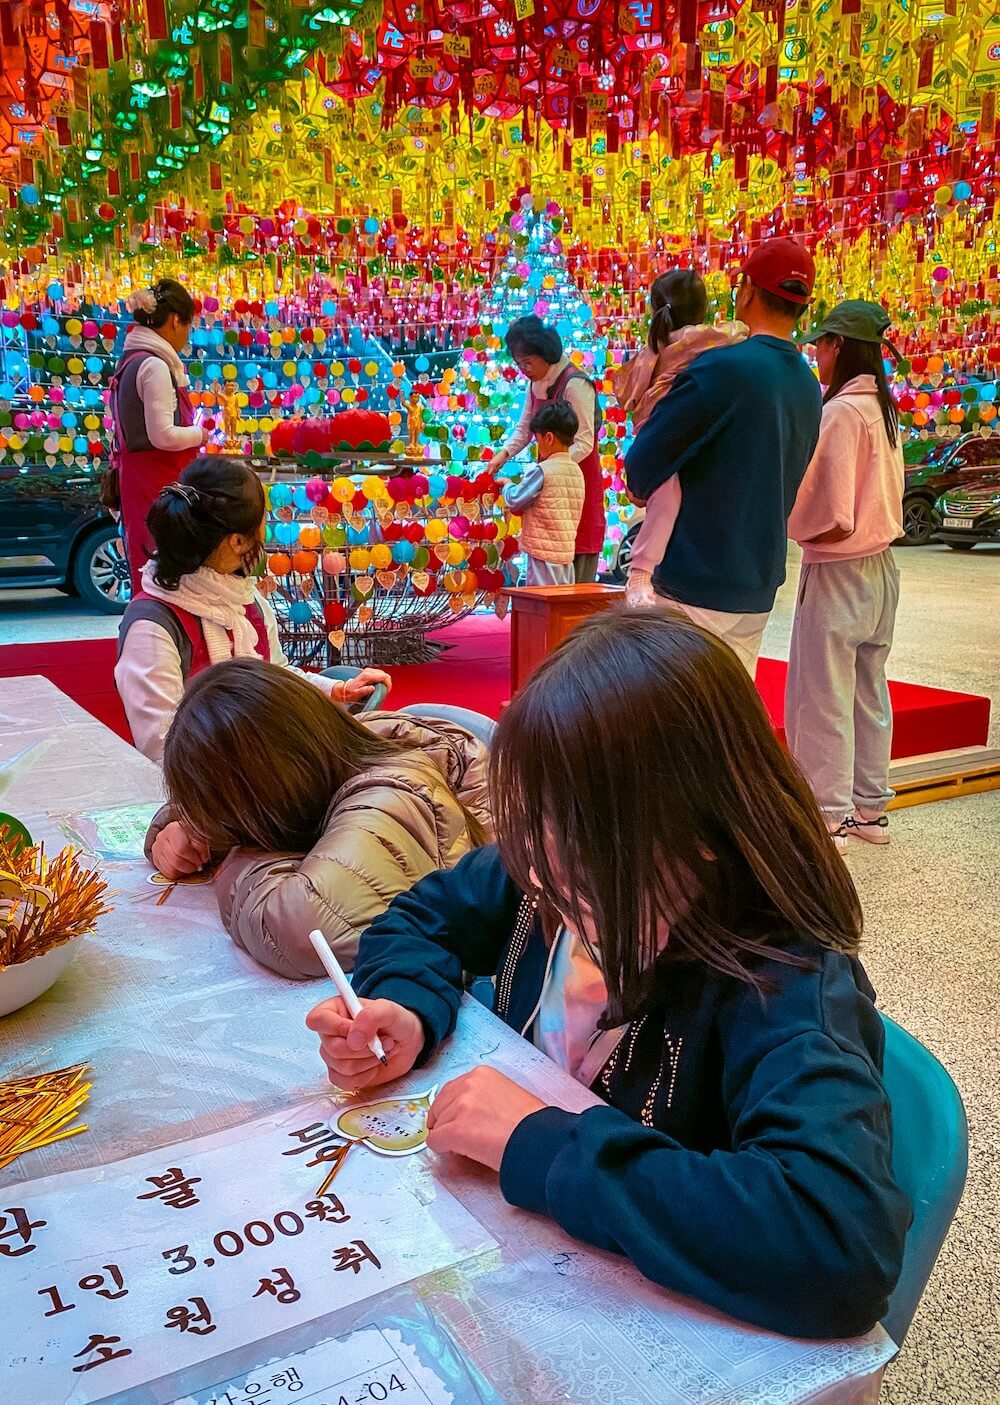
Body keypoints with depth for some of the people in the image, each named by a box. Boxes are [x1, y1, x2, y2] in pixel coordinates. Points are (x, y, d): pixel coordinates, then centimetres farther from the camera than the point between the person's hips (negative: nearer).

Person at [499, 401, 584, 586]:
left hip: (544, 552, -8)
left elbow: (515, 501, -8)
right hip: (567, 551, 8)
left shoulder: (541, 471, -14)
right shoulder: (576, 470, 9)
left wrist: (507, 485, 13)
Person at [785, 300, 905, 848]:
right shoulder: (883, 409, 9)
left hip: (837, 572, -9)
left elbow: (831, 514, -21)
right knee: (868, 693, 15)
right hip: (880, 569, 9)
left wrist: (793, 526, -4)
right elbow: (885, 498, 13)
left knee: (820, 700, 1)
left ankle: (826, 818, 9)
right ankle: (869, 808, 26)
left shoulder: (841, 411, -18)